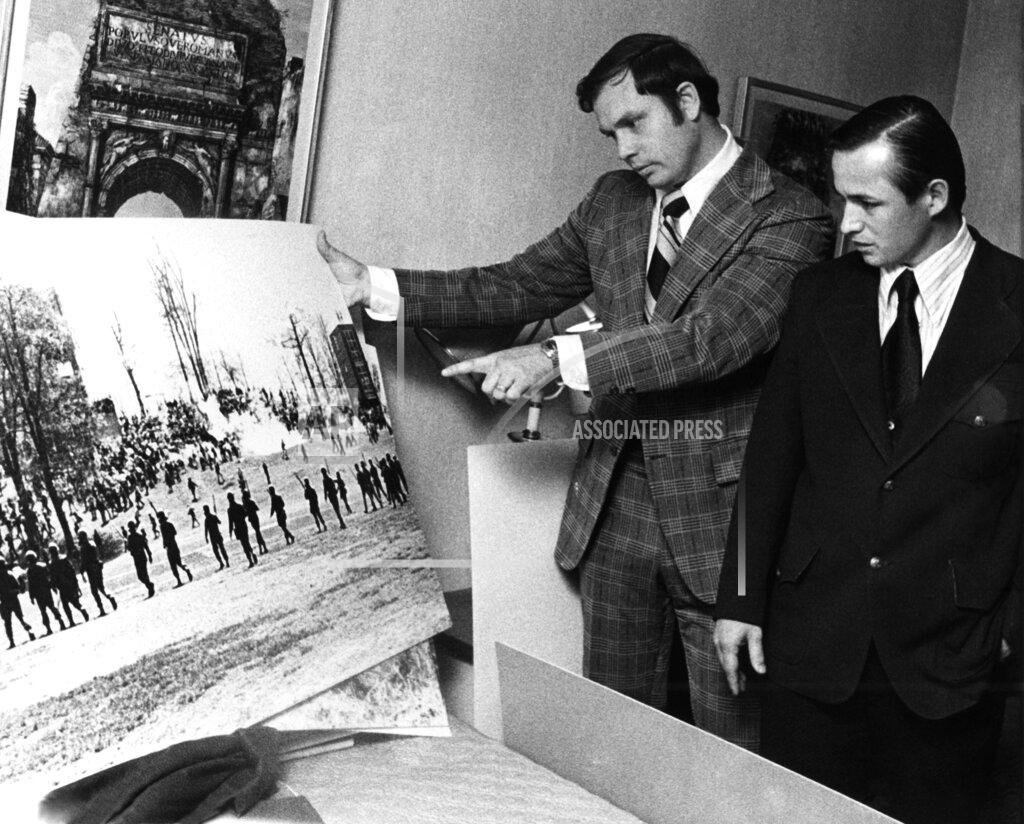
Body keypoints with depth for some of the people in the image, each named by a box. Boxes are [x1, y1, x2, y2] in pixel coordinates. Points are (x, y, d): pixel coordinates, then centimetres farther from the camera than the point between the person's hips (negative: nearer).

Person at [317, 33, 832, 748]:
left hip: (721, 512, -5)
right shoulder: (613, 201, 9)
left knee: (732, 748, 7)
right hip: (616, 502, 5)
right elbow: (517, 286, 10)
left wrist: (556, 358, -28)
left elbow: (711, 336, -23)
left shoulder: (790, 217, -11)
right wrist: (375, 286, 3)